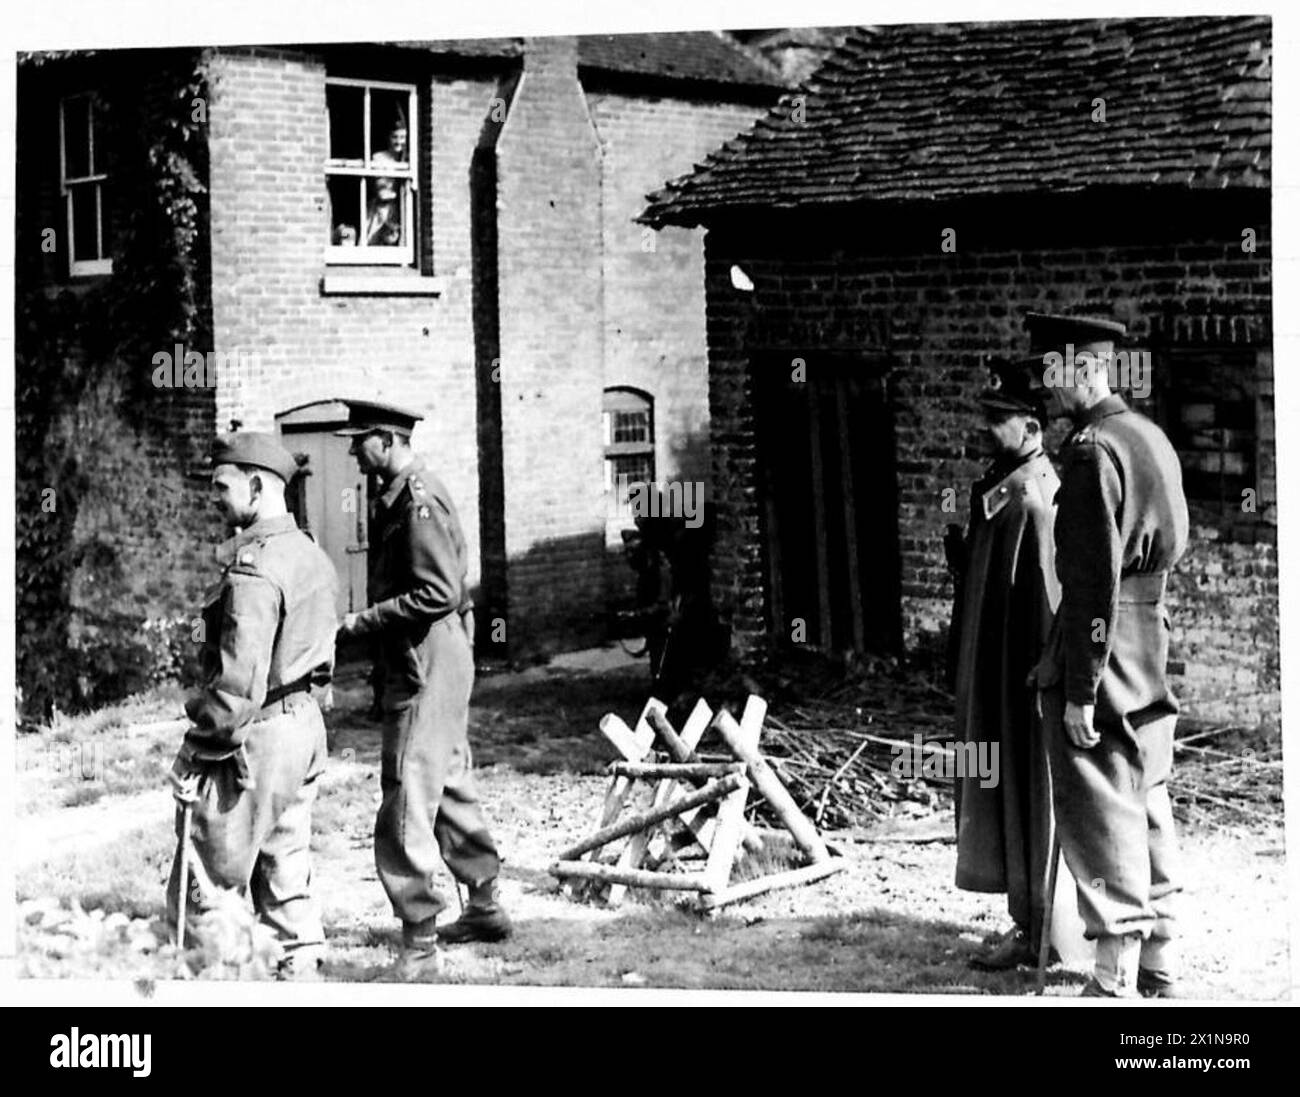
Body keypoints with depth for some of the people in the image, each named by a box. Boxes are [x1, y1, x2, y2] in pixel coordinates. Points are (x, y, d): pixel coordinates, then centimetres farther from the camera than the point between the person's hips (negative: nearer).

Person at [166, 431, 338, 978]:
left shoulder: (253, 568, -19)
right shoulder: (313, 555, 10)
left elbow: (240, 677, -22)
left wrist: (199, 752, -16)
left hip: (256, 733, -9)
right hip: (306, 724, 9)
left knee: (202, 880, 0)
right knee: (284, 856, 16)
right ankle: (301, 961, 18)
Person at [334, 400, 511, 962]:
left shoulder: (419, 502, -17)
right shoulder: (400, 497, 14)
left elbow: (440, 593, -23)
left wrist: (363, 620, -18)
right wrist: (368, 621, 10)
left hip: (427, 666, -10)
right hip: (430, 664, 10)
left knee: (408, 799, -6)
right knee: (450, 785, 17)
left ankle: (418, 932, 0)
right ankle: (485, 908, 27)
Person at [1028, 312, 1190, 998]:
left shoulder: (1091, 451, -17)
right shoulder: (1150, 437, 12)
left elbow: (1095, 580, -21)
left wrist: (1080, 690, -20)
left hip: (1101, 644, -9)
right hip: (1150, 644, 9)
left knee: (1100, 816, -4)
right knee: (1146, 805, 15)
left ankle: (1116, 981, -1)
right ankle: (1158, 966, 24)